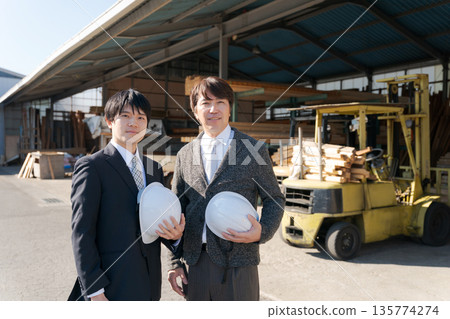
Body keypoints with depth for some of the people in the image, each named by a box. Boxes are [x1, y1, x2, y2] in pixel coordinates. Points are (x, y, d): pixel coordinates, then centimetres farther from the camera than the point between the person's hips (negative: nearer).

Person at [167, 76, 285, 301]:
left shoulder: (254, 150, -1)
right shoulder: (185, 155, 8)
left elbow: (274, 199, 3)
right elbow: (177, 208, 10)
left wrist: (263, 231, -16)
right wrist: (175, 262, 7)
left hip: (237, 264, -3)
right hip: (196, 263, 3)